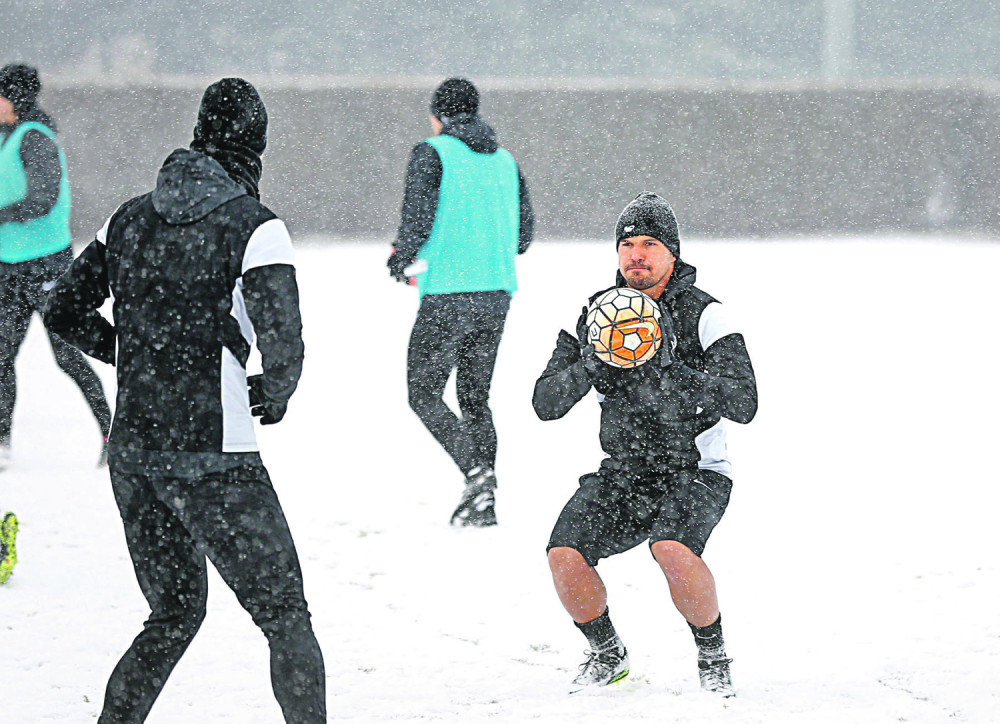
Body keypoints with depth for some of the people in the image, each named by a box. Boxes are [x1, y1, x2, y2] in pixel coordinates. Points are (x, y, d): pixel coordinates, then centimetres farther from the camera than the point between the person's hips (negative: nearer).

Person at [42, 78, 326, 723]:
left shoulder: (131, 218, 8)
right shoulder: (254, 227, -11)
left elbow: (66, 310, 15)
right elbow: (284, 348, -18)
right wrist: (273, 396, 3)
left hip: (132, 449, 6)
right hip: (214, 458, -6)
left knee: (174, 616, 20)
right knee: (285, 618, 5)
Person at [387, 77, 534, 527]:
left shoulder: (432, 154, -5)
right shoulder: (504, 160, 13)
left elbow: (417, 222, -14)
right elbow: (522, 236, 14)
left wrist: (400, 260, 5)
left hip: (447, 298, -6)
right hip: (496, 295, 6)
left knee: (424, 396, 3)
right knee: (475, 396, 16)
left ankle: (476, 473, -18)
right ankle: (483, 504, 10)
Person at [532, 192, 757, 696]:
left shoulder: (702, 315, -9)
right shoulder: (597, 314, 3)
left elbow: (743, 404, -20)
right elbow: (545, 404, -2)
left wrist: (671, 375, -32)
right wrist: (588, 370, -22)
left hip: (696, 474, -4)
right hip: (623, 475, 4)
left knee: (673, 550, -34)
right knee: (564, 555, -20)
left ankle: (713, 656, -8)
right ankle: (607, 655, 8)